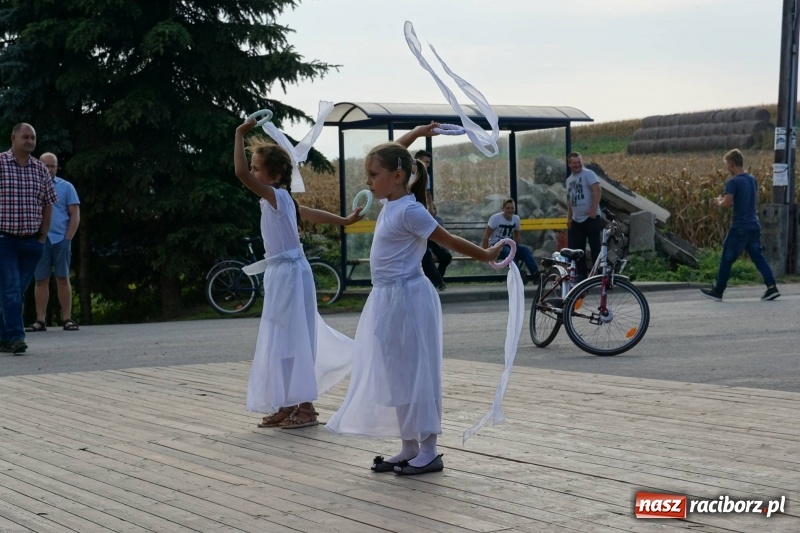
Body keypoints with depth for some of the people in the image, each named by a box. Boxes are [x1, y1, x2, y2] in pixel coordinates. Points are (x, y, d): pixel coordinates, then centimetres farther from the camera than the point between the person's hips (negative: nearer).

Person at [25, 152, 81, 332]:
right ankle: (40, 320, 4)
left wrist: (68, 238, -4)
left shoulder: (66, 187, 8)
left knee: (63, 279, 0)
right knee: (41, 280, 2)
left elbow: (75, 215, 5)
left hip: (60, 240, -1)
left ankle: (67, 319, 2)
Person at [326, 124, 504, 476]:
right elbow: (387, 158, 23)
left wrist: (486, 256, -1)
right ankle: (409, 448, 17)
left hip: (406, 298, -9)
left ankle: (429, 452, 0)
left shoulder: (410, 211, -16)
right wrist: (415, 134, 20)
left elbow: (450, 241, -7)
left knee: (414, 373, -5)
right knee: (397, 374, 11)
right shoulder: (391, 202, 9)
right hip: (388, 298, 9)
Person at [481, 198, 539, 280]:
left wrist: (518, 249, 6)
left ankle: (535, 274, -31)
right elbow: (486, 236, -12)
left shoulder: (516, 218, 4)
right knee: (509, 252, -37)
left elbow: (517, 235, 19)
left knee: (525, 249, -22)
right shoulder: (496, 218, -12)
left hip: (509, 244, 5)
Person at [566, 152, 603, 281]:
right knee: (577, 249, 8)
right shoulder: (569, 180, 17)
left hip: (591, 218, -7)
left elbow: (597, 191, -15)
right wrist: (569, 218, 18)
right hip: (576, 220, 7)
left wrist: (593, 210, -22)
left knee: (595, 248, -6)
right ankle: (581, 274, 15)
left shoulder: (588, 174, -5)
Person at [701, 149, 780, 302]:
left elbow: (726, 203, -22)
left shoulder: (733, 182, -15)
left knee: (727, 259, 5)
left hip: (739, 227, -7)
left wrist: (719, 202, 0)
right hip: (754, 225, 7)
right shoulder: (752, 179, 10)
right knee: (757, 256, 7)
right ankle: (771, 287, -5)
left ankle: (717, 291, 14)